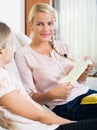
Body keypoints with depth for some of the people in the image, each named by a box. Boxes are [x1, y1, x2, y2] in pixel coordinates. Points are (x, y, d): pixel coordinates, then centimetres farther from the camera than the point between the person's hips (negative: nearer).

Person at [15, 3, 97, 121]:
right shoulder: (23, 55, -4)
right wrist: (51, 95, -24)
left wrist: (85, 72, -5)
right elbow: (30, 97, -5)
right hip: (64, 106, -6)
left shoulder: (62, 46, 11)